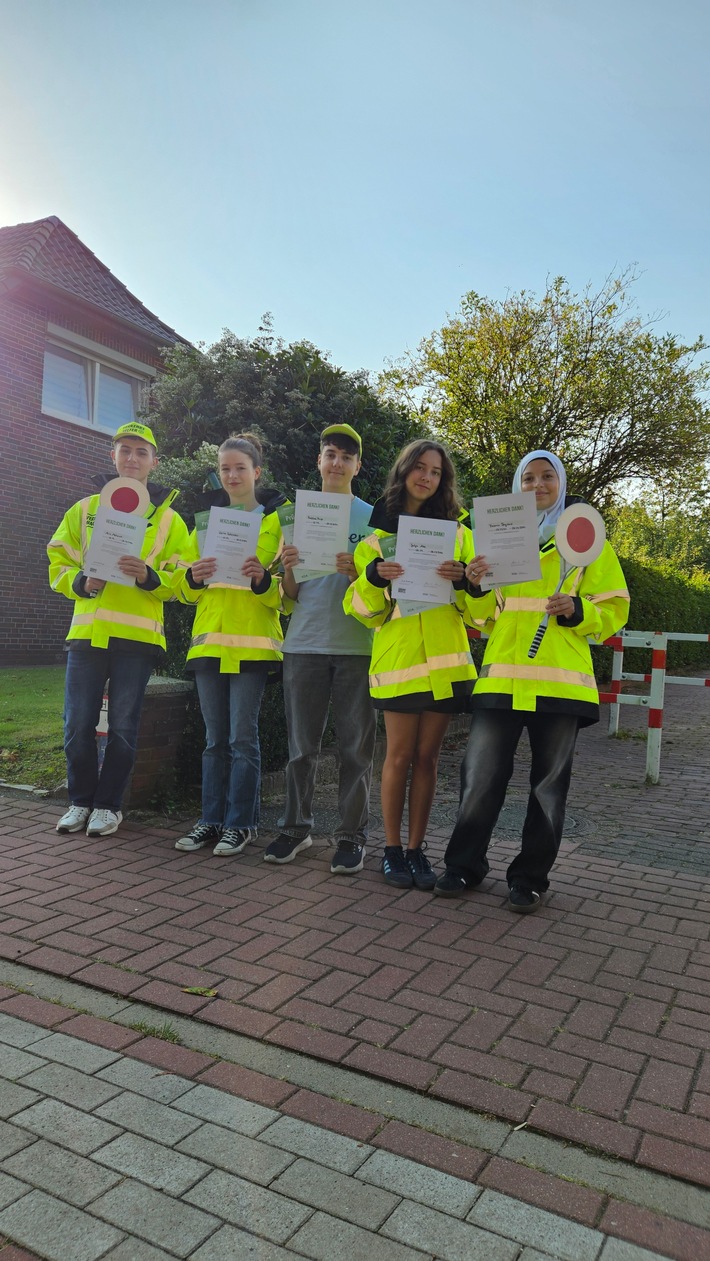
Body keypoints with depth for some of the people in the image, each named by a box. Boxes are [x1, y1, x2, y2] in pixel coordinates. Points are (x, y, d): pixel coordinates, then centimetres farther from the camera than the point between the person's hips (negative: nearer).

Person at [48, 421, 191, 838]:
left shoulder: (168, 518, 8)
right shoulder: (84, 510, 14)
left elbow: (180, 580, 2)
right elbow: (59, 567, 11)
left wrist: (149, 576, -17)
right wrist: (82, 581, -9)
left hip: (138, 636, -2)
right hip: (87, 631, 2)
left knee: (123, 728, 3)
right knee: (78, 725, 4)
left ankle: (108, 804, 19)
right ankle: (81, 801, 23)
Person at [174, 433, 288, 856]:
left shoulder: (277, 519, 3)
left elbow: (286, 591, -2)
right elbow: (187, 592, 12)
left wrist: (263, 579, -22)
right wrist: (194, 578, -10)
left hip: (253, 642, -4)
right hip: (209, 640, 4)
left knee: (242, 736, -2)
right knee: (215, 738, 9)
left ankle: (242, 823, 10)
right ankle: (212, 819, 18)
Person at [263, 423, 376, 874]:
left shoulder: (372, 516, 6)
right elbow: (290, 597, 12)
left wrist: (357, 573, -17)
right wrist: (288, 570, -10)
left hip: (356, 646, -2)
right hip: (304, 645, 2)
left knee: (355, 745, 1)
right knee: (301, 743, 6)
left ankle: (352, 834, 10)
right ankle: (297, 826, 18)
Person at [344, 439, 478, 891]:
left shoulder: (456, 531, 12)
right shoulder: (377, 532, 8)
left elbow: (475, 607, 8)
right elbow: (366, 611, 4)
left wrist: (463, 579, -13)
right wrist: (374, 576, -15)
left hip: (446, 659, 2)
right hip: (398, 655, -2)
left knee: (427, 756, 6)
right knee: (400, 755, 0)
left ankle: (417, 848, 16)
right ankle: (392, 849, 13)